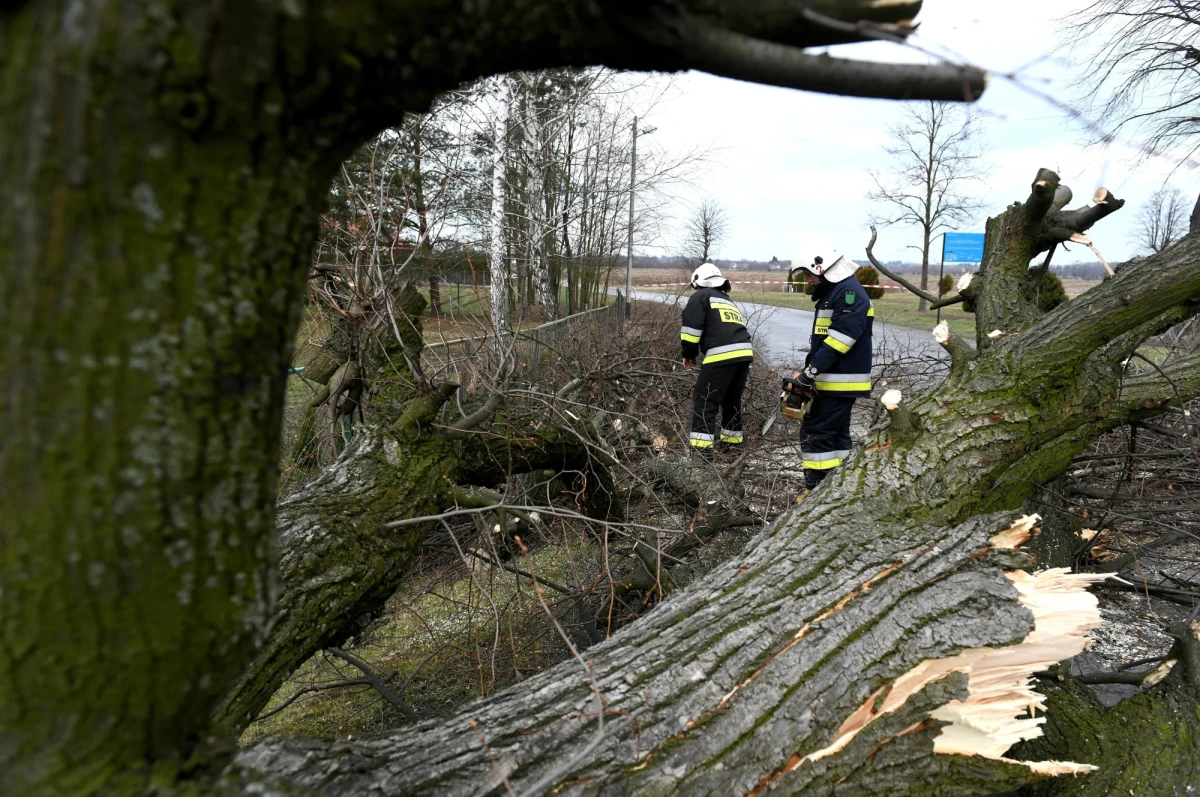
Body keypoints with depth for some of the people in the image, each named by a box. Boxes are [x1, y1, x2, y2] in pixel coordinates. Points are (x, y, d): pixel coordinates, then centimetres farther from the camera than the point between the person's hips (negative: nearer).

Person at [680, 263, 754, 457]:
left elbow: (692, 325, -2)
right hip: (744, 353, 7)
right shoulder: (730, 302, 32)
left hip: (722, 355, -7)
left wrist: (689, 354, 10)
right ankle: (733, 441, 31)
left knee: (705, 401, -2)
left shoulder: (702, 297, 10)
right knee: (732, 400, 23)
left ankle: (702, 447, -9)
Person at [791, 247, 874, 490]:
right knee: (835, 433, 14)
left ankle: (816, 492, -8)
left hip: (840, 381, -10)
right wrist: (809, 371, 12)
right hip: (831, 381, 10)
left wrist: (813, 370, -25)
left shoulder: (849, 291, -14)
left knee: (818, 434, -10)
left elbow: (842, 336, -25)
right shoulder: (831, 292, 19)